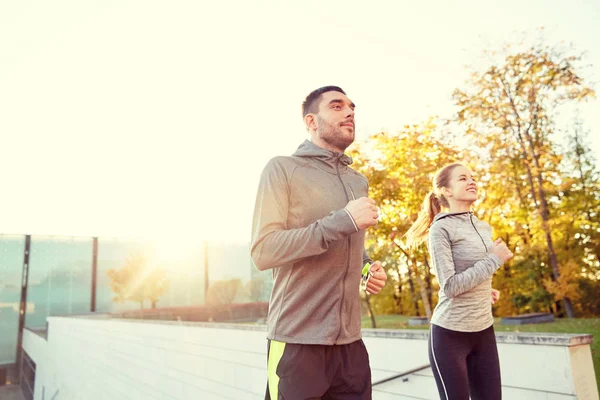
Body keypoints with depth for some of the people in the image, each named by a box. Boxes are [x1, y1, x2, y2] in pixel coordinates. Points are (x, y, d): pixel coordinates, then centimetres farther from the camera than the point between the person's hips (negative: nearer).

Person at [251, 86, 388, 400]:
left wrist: (370, 268, 2)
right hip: (297, 340, -6)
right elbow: (263, 250, -16)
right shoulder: (282, 168, -7)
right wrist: (342, 220, -21)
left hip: (350, 341, 6)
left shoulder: (359, 182, 13)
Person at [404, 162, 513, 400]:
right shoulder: (441, 228, -12)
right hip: (450, 334, -6)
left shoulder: (484, 228, 9)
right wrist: (495, 260, -14)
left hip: (484, 331, 7)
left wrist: (485, 291, 4)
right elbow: (450, 286, -19)